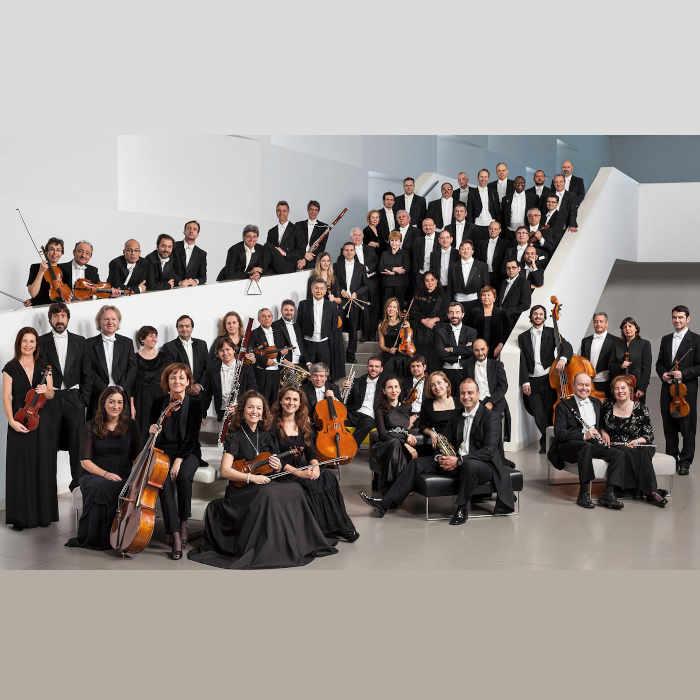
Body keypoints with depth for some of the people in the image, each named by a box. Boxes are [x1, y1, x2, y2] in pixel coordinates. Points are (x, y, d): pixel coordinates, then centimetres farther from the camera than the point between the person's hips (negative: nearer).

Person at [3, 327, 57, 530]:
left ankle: (43, 513, 14)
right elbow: (7, 397, -4)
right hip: (20, 423, -2)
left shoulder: (44, 367, 8)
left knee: (43, 467, 5)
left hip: (42, 422, 2)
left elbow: (51, 395, 11)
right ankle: (21, 516, 5)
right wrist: (11, 420, -16)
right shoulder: (11, 368, 1)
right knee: (20, 469, -1)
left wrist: (45, 391, -12)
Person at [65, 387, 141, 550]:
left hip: (122, 478, 1)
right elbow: (85, 461, -3)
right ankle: (90, 536, -25)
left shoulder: (130, 426, 9)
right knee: (99, 487, -38)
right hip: (93, 475, -1)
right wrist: (105, 474, -19)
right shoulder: (90, 427, 4)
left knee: (114, 489, -36)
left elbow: (137, 456, 11)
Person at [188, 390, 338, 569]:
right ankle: (259, 547, -24)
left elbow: (274, 471, 17)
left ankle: (292, 544, -13)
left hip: (266, 485, 5)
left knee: (296, 489, -22)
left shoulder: (266, 435, 11)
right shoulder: (236, 436, -5)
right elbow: (225, 470, -13)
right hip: (241, 489, -5)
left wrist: (278, 467, -7)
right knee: (266, 494, -36)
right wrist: (250, 477, -23)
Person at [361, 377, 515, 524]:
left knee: (469, 465, -42)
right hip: (455, 462, 7)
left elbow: (489, 451, -17)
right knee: (417, 464, -7)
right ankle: (385, 504, -12)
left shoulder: (490, 417, -6)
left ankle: (461, 508, -21)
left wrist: (459, 460, -25)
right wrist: (443, 457, -6)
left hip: (483, 464, -7)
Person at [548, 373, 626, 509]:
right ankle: (584, 493, -34)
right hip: (569, 446, -6)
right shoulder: (564, 405, 1)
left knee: (618, 454, -18)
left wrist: (603, 432, 5)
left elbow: (601, 424, 30)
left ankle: (609, 495, -26)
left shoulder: (596, 402, 20)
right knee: (586, 446, -38)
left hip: (592, 443, 6)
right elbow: (559, 433, -10)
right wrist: (583, 435, -24)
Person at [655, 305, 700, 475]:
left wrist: (683, 374, -17)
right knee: (669, 427, 9)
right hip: (667, 389, 5)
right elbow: (659, 363, 18)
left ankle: (685, 462, 6)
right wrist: (663, 374, -2)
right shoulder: (666, 339, 15)